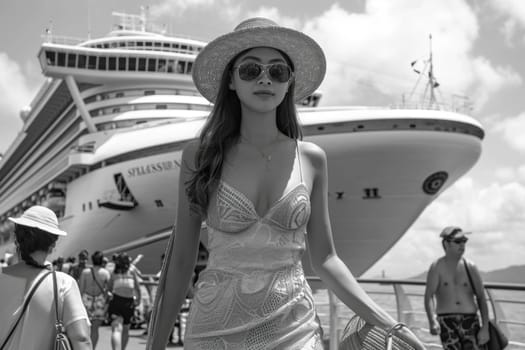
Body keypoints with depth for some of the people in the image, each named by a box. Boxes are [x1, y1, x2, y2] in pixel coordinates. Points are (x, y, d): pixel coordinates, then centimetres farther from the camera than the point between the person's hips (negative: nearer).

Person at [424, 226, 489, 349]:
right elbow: (428, 297, -11)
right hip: (446, 323, -1)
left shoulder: (470, 267, 6)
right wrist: (432, 321, -28)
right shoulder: (437, 267, -1)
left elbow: (481, 298, 6)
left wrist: (485, 328, -3)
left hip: (470, 321, 2)